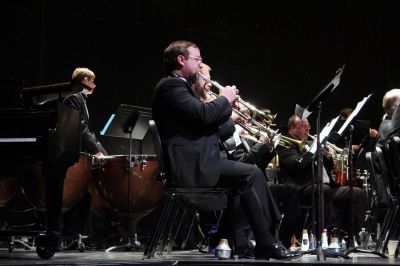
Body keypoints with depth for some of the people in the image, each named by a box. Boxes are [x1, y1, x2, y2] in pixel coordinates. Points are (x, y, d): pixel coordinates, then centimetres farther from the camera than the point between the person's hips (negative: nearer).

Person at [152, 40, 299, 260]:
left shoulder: (177, 85, 23)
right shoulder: (171, 85, -10)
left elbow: (204, 120, 23)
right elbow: (203, 114, -24)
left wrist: (226, 107, 10)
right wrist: (224, 99, -6)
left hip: (196, 161, 11)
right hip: (192, 165, -11)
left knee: (247, 176, 15)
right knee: (251, 174, -16)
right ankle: (266, 245, -12)